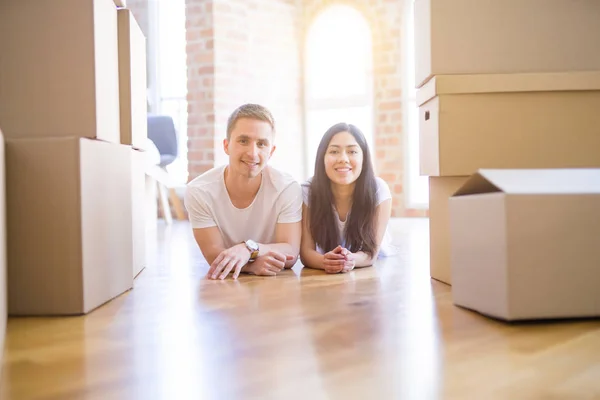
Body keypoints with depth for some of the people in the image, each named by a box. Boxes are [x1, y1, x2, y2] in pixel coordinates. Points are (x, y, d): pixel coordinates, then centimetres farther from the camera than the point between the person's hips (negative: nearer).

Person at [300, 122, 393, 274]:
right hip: (326, 276, 1)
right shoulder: (307, 192, -15)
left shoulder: (379, 190, -16)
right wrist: (325, 262, -38)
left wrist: (351, 259, -38)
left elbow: (371, 252, -17)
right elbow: (306, 251, -16)